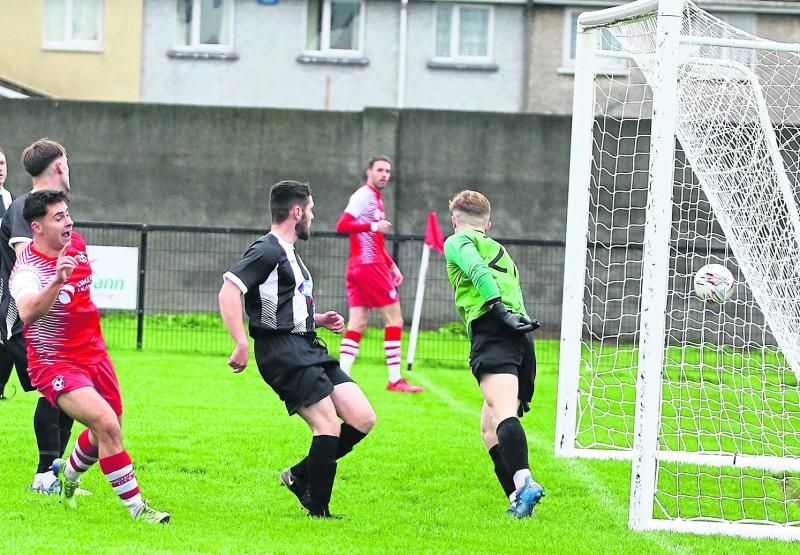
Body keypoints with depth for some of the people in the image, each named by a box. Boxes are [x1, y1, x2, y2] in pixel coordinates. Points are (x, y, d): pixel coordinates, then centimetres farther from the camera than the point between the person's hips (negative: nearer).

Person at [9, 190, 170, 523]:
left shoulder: (76, 244, 0)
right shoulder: (26, 270, -24)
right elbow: (28, 313, -46)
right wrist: (56, 281, -59)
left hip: (94, 355, 8)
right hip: (55, 365, -8)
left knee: (107, 431, 18)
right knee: (108, 425, -23)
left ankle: (67, 477, 46)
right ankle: (136, 508, -16)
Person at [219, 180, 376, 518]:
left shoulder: (288, 253, 23)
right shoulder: (268, 251, -9)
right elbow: (228, 292, -20)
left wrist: (318, 320, 18)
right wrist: (242, 344, -28)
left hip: (308, 348, 10)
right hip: (284, 351, -10)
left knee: (363, 418, 1)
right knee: (329, 425, -15)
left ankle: (300, 475, 13)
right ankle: (317, 511, -6)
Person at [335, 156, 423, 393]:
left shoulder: (376, 199, 21)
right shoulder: (363, 196, -8)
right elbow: (342, 226, -18)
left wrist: (392, 266, 25)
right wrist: (373, 226, -23)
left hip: (357, 267, 9)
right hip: (369, 265, -9)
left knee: (358, 323, 2)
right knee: (394, 318, -4)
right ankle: (395, 379, -2)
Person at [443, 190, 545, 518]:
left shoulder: (458, 241, 14)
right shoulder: (499, 249, 36)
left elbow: (478, 271, -9)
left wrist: (499, 310, -20)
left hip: (493, 330, -8)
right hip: (522, 336, 8)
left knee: (502, 411, -25)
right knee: (489, 429, 12)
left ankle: (523, 483, -45)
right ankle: (519, 500, 0)